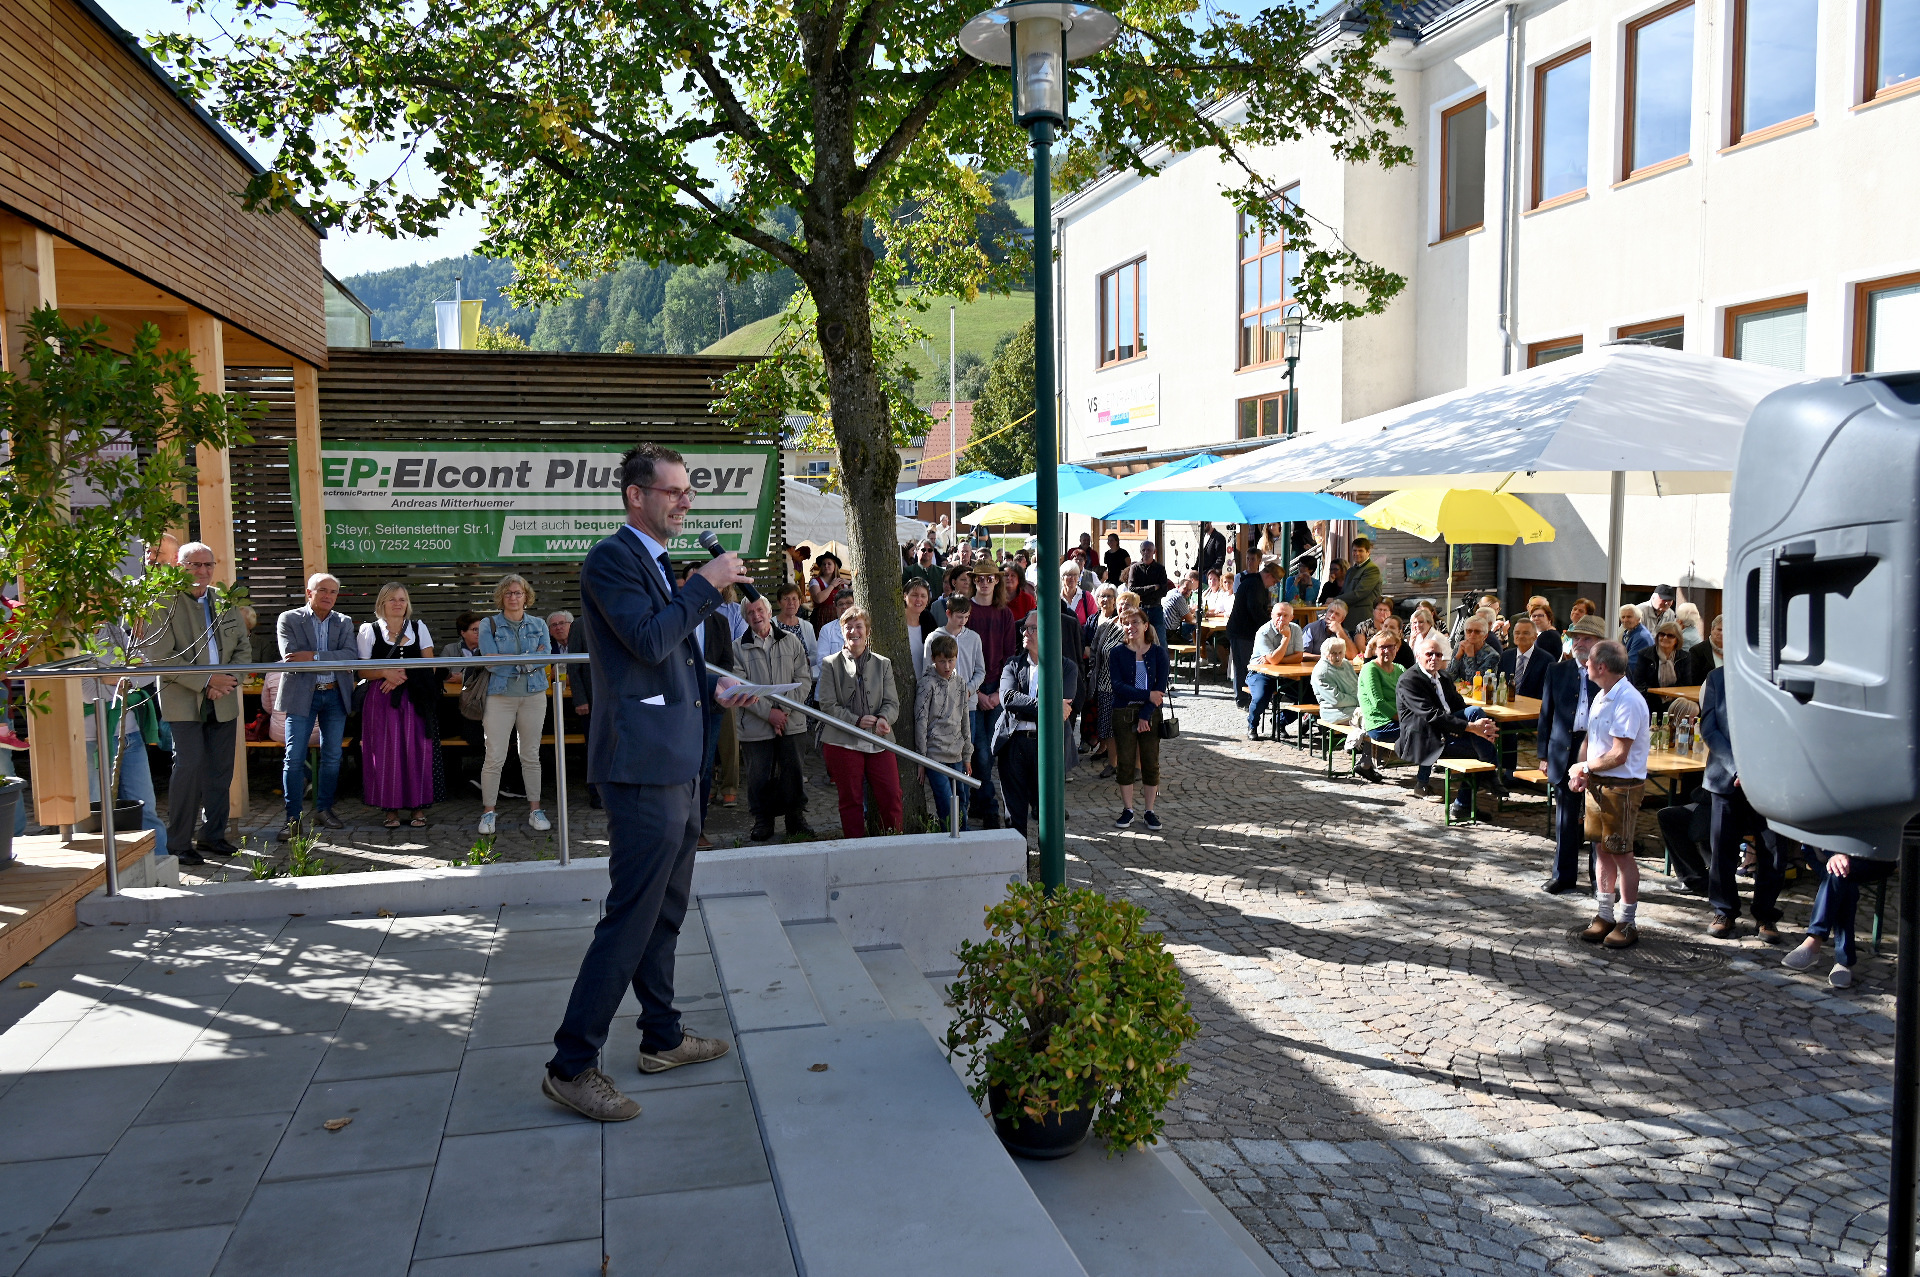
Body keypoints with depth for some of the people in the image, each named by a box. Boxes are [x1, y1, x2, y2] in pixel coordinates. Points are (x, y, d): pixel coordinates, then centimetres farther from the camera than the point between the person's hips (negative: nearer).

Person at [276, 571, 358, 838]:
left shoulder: (344, 622, 8)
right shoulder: (289, 619, 0)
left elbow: (351, 655, -8)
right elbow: (291, 658, -13)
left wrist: (314, 656, -19)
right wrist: (333, 662, -14)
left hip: (335, 696, 3)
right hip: (302, 695, -3)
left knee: (332, 756, 9)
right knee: (294, 758, -4)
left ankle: (324, 809, 23)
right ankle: (293, 818, 2)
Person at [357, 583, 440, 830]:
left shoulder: (419, 628, 13)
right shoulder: (369, 631, 8)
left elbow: (429, 666, 7)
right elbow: (364, 670, 5)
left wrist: (404, 675, -8)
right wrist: (385, 673, -14)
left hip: (415, 698, 1)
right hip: (382, 699, -1)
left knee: (417, 750, -4)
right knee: (386, 751, -4)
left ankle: (418, 807, 4)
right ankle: (390, 808, 4)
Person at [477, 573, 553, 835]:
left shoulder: (539, 625, 12)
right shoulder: (489, 625, 5)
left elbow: (546, 656, -2)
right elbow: (490, 662, -8)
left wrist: (509, 659, -9)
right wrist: (530, 658, -7)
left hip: (534, 695, 2)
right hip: (500, 696, -2)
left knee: (531, 756, 6)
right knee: (494, 757, -4)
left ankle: (535, 810, 12)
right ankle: (488, 812, 5)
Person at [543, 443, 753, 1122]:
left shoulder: (656, 563, 19)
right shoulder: (611, 558, -12)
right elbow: (649, 640, -24)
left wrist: (712, 684, 14)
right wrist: (707, 584, -16)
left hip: (675, 765, 10)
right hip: (644, 766, -10)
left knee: (666, 908, 18)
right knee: (632, 916, -7)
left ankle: (663, 1038, 32)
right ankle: (571, 1066, 3)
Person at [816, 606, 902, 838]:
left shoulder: (883, 664, 11)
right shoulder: (830, 664, 4)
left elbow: (892, 703, 5)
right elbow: (828, 706, -3)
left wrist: (883, 719, -18)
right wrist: (857, 721, -16)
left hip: (878, 741, 2)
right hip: (842, 742, -2)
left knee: (891, 796, -2)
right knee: (851, 800, 3)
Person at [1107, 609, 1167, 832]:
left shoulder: (1158, 653, 1)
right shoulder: (1117, 653, 0)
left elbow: (1161, 687, -5)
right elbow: (1117, 685, -10)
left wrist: (1145, 714, -13)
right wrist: (1147, 695, -16)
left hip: (1150, 714, 0)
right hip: (1123, 713, 0)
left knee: (1151, 762, 3)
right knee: (1126, 762, 3)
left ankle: (1149, 810, 15)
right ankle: (1127, 810, 15)